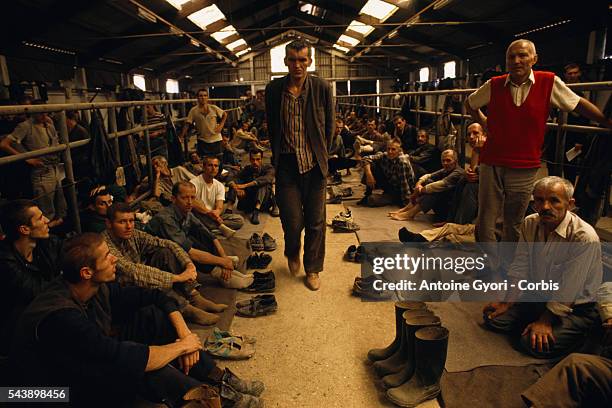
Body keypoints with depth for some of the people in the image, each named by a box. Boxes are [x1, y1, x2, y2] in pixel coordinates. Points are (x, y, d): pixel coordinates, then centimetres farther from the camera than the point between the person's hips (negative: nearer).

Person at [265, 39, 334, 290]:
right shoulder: (273, 89, 0)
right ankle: (293, 253, 35)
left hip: (315, 165, 0)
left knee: (315, 222, 8)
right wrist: (277, 155, 12)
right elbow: (271, 126, 11)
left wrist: (322, 155, 9)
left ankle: (312, 269, 27)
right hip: (286, 166, 0)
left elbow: (329, 126, 7)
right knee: (292, 222, 0)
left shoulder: (322, 88, -2)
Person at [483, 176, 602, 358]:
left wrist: (545, 321, -17)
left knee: (535, 344, -21)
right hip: (537, 297, 6)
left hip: (575, 307, -5)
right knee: (493, 319, -7)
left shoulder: (585, 238, -26)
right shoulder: (529, 224, -6)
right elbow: (519, 268, -1)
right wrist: (507, 302, -4)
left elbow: (568, 290, -22)